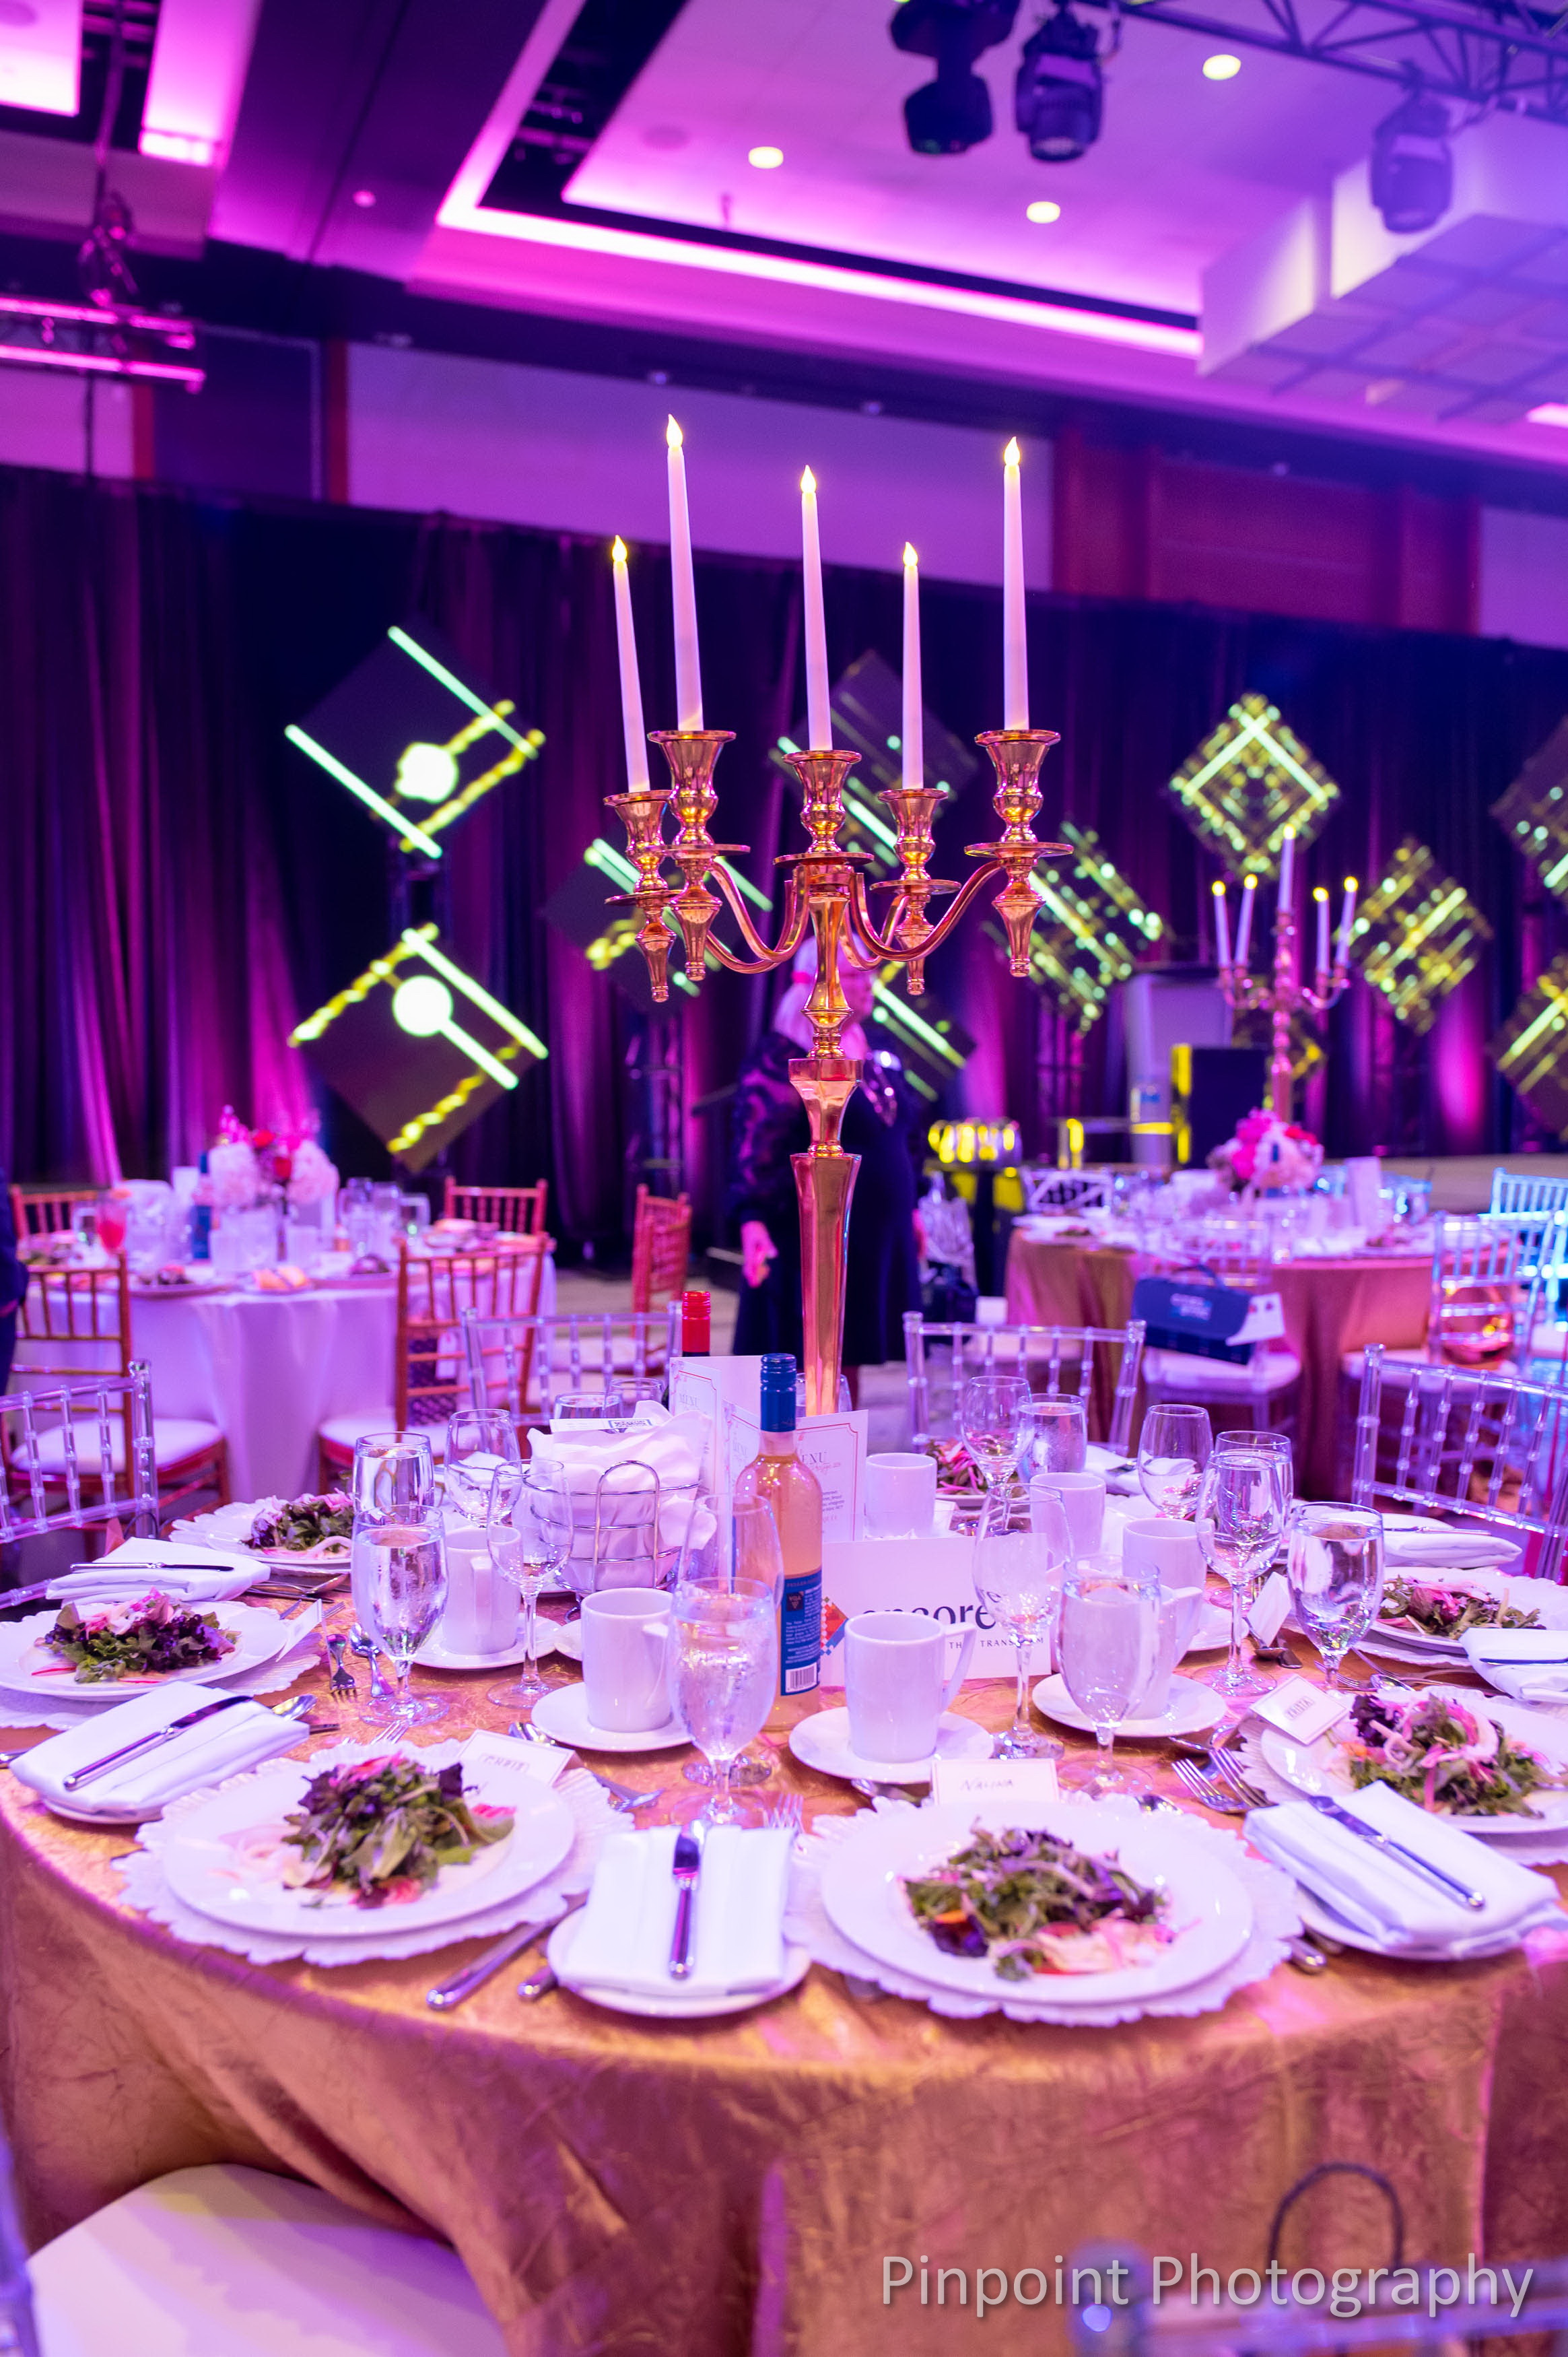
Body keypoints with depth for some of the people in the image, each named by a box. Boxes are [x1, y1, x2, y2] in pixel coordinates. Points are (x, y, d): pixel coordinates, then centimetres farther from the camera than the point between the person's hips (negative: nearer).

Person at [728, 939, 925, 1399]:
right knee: (806, 1357, 0)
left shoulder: (877, 1057, 13)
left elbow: (906, 1136, 23)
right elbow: (756, 1144, -18)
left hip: (874, 1232, 7)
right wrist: (753, 1220, -28)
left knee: (850, 1358, 13)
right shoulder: (780, 1056, -10)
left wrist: (908, 1207, 23)